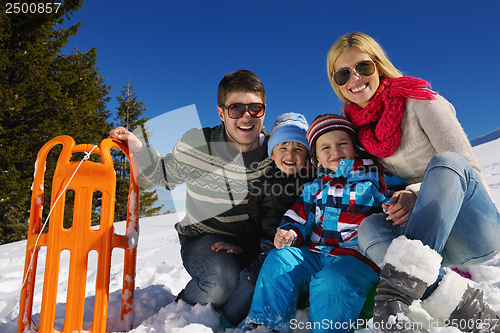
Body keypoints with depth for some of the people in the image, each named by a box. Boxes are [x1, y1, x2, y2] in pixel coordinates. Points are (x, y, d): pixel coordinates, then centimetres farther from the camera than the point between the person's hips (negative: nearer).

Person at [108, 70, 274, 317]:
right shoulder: (196, 143, -13)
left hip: (252, 243, 3)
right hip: (202, 238, -3)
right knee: (222, 279, -31)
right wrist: (138, 148, -9)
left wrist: (245, 245, -16)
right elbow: (165, 176, 7)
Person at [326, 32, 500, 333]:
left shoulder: (418, 101, -6)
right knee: (370, 228, -27)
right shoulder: (357, 127, 7)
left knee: (445, 162, -32)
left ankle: (398, 290, -43)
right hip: (436, 243, 3)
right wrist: (398, 202, -6)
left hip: (475, 228, -3)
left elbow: (469, 169, -10)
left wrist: (418, 194, -26)